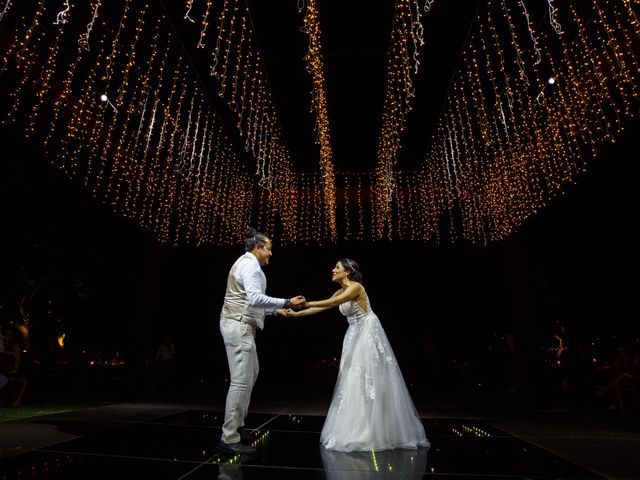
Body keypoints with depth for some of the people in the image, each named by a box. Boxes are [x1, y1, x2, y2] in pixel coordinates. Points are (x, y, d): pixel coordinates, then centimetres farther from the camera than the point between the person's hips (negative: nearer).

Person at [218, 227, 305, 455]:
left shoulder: (247, 263, 20)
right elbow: (255, 298, -27)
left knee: (251, 375, 19)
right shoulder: (250, 264, -12)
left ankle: (236, 426, 29)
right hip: (239, 326, -11)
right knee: (241, 381, -7)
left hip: (240, 325, 11)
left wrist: (275, 310, 25)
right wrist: (286, 302, -24)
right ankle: (229, 439, 2)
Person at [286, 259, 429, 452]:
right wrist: (296, 314, 6)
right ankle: (360, 430, 20)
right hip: (355, 336, 9)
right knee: (354, 381, 9)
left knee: (368, 381, -5)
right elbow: (321, 308, 10)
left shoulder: (356, 287, -16)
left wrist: (307, 303, -29)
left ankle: (373, 432, 7)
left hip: (368, 335, -9)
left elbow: (333, 303, -29)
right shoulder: (341, 291, 10)